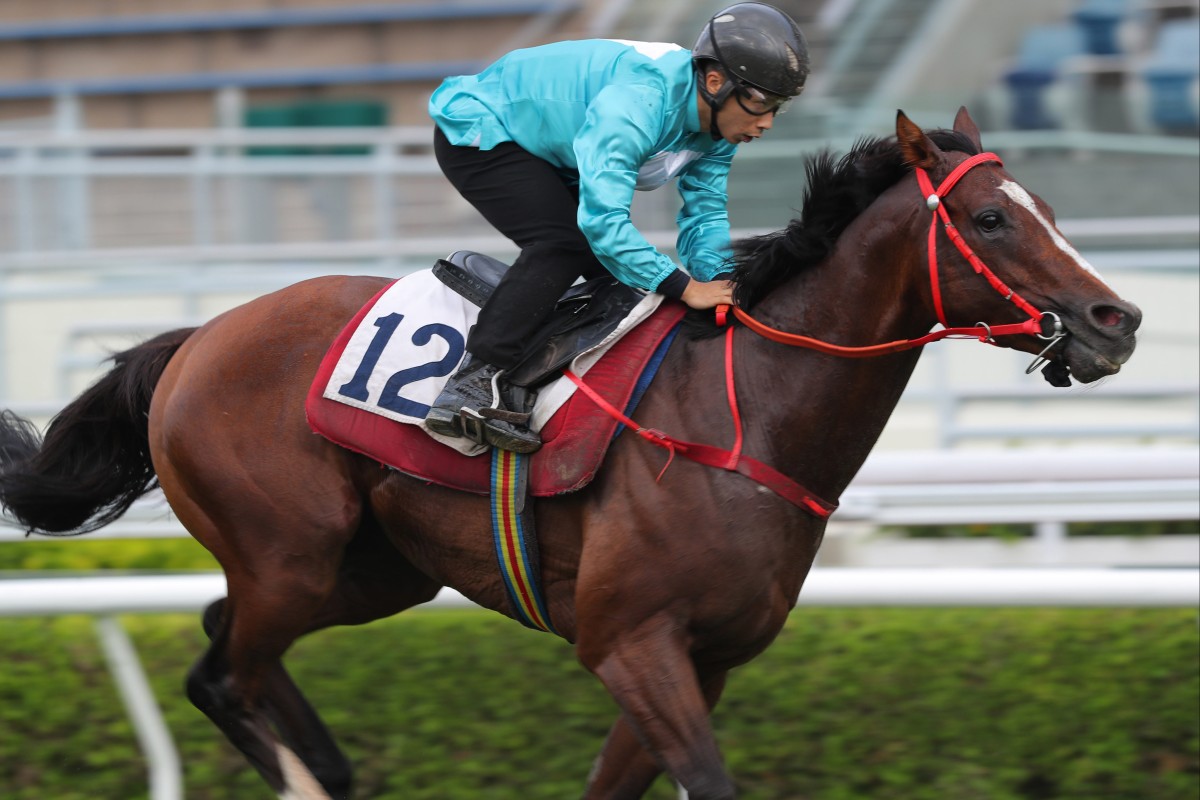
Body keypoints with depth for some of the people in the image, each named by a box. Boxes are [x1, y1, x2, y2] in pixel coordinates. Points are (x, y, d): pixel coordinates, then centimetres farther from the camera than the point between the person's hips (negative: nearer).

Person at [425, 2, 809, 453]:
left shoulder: (719, 127, -11)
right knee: (563, 242, -27)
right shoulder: (633, 103, -39)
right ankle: (474, 383, -32)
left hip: (548, 157, 9)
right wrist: (685, 288, -44)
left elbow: (705, 214, -5)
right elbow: (602, 219, -44)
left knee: (611, 261, 3)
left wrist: (721, 280, -24)